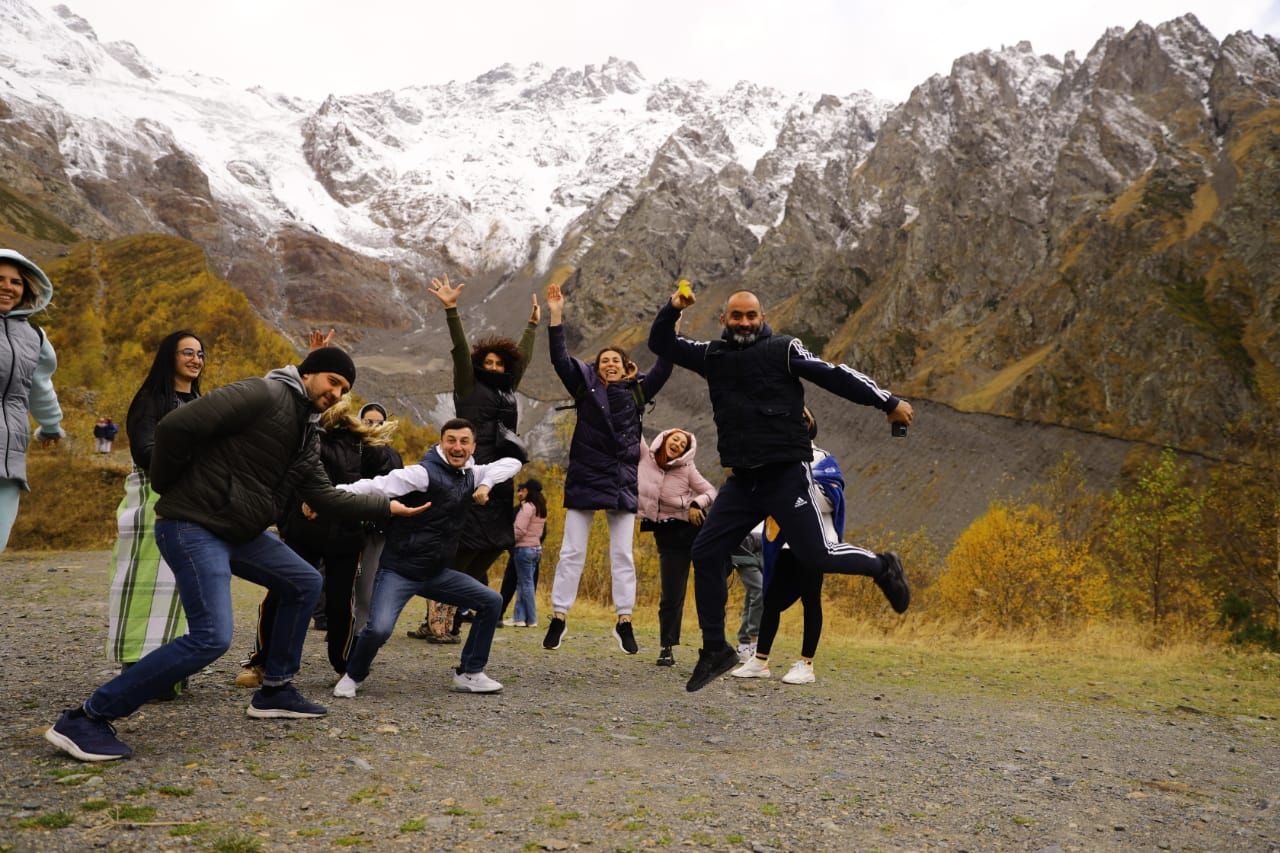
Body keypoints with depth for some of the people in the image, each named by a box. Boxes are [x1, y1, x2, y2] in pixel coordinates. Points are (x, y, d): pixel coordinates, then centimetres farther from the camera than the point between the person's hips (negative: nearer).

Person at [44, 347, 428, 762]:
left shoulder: (308, 436, 14)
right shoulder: (262, 395, -15)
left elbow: (326, 496, 16)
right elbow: (176, 425, -21)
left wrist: (387, 505, 14)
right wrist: (168, 489, -9)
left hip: (240, 531, 10)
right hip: (193, 526, -10)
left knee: (305, 583, 15)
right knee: (211, 636, -19)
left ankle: (275, 691, 24)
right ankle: (87, 717, -9)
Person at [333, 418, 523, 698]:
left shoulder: (470, 475, 7)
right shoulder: (424, 473, -16)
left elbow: (512, 463, 13)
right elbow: (376, 486, -26)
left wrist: (487, 483, -6)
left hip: (437, 573, 7)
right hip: (399, 570, -7)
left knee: (491, 601, 2)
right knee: (379, 629, -24)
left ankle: (470, 674, 14)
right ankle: (353, 676, 9)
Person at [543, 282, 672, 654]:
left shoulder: (636, 392, 8)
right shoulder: (586, 388, 5)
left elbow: (663, 367, 2)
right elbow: (560, 360, -5)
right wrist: (556, 316, -12)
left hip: (623, 481, 1)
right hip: (584, 479, -1)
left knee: (623, 555, 5)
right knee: (572, 552, 2)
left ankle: (624, 622, 10)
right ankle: (558, 618, 9)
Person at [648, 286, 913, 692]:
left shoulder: (783, 349, -1)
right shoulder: (712, 355, 12)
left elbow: (834, 376, -5)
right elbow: (660, 343, 17)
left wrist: (888, 402, -9)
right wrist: (673, 308, -1)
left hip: (787, 475, -5)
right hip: (742, 481, 5)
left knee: (815, 555, -8)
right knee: (705, 554, 1)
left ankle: (882, 567, 23)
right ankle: (715, 649, 14)